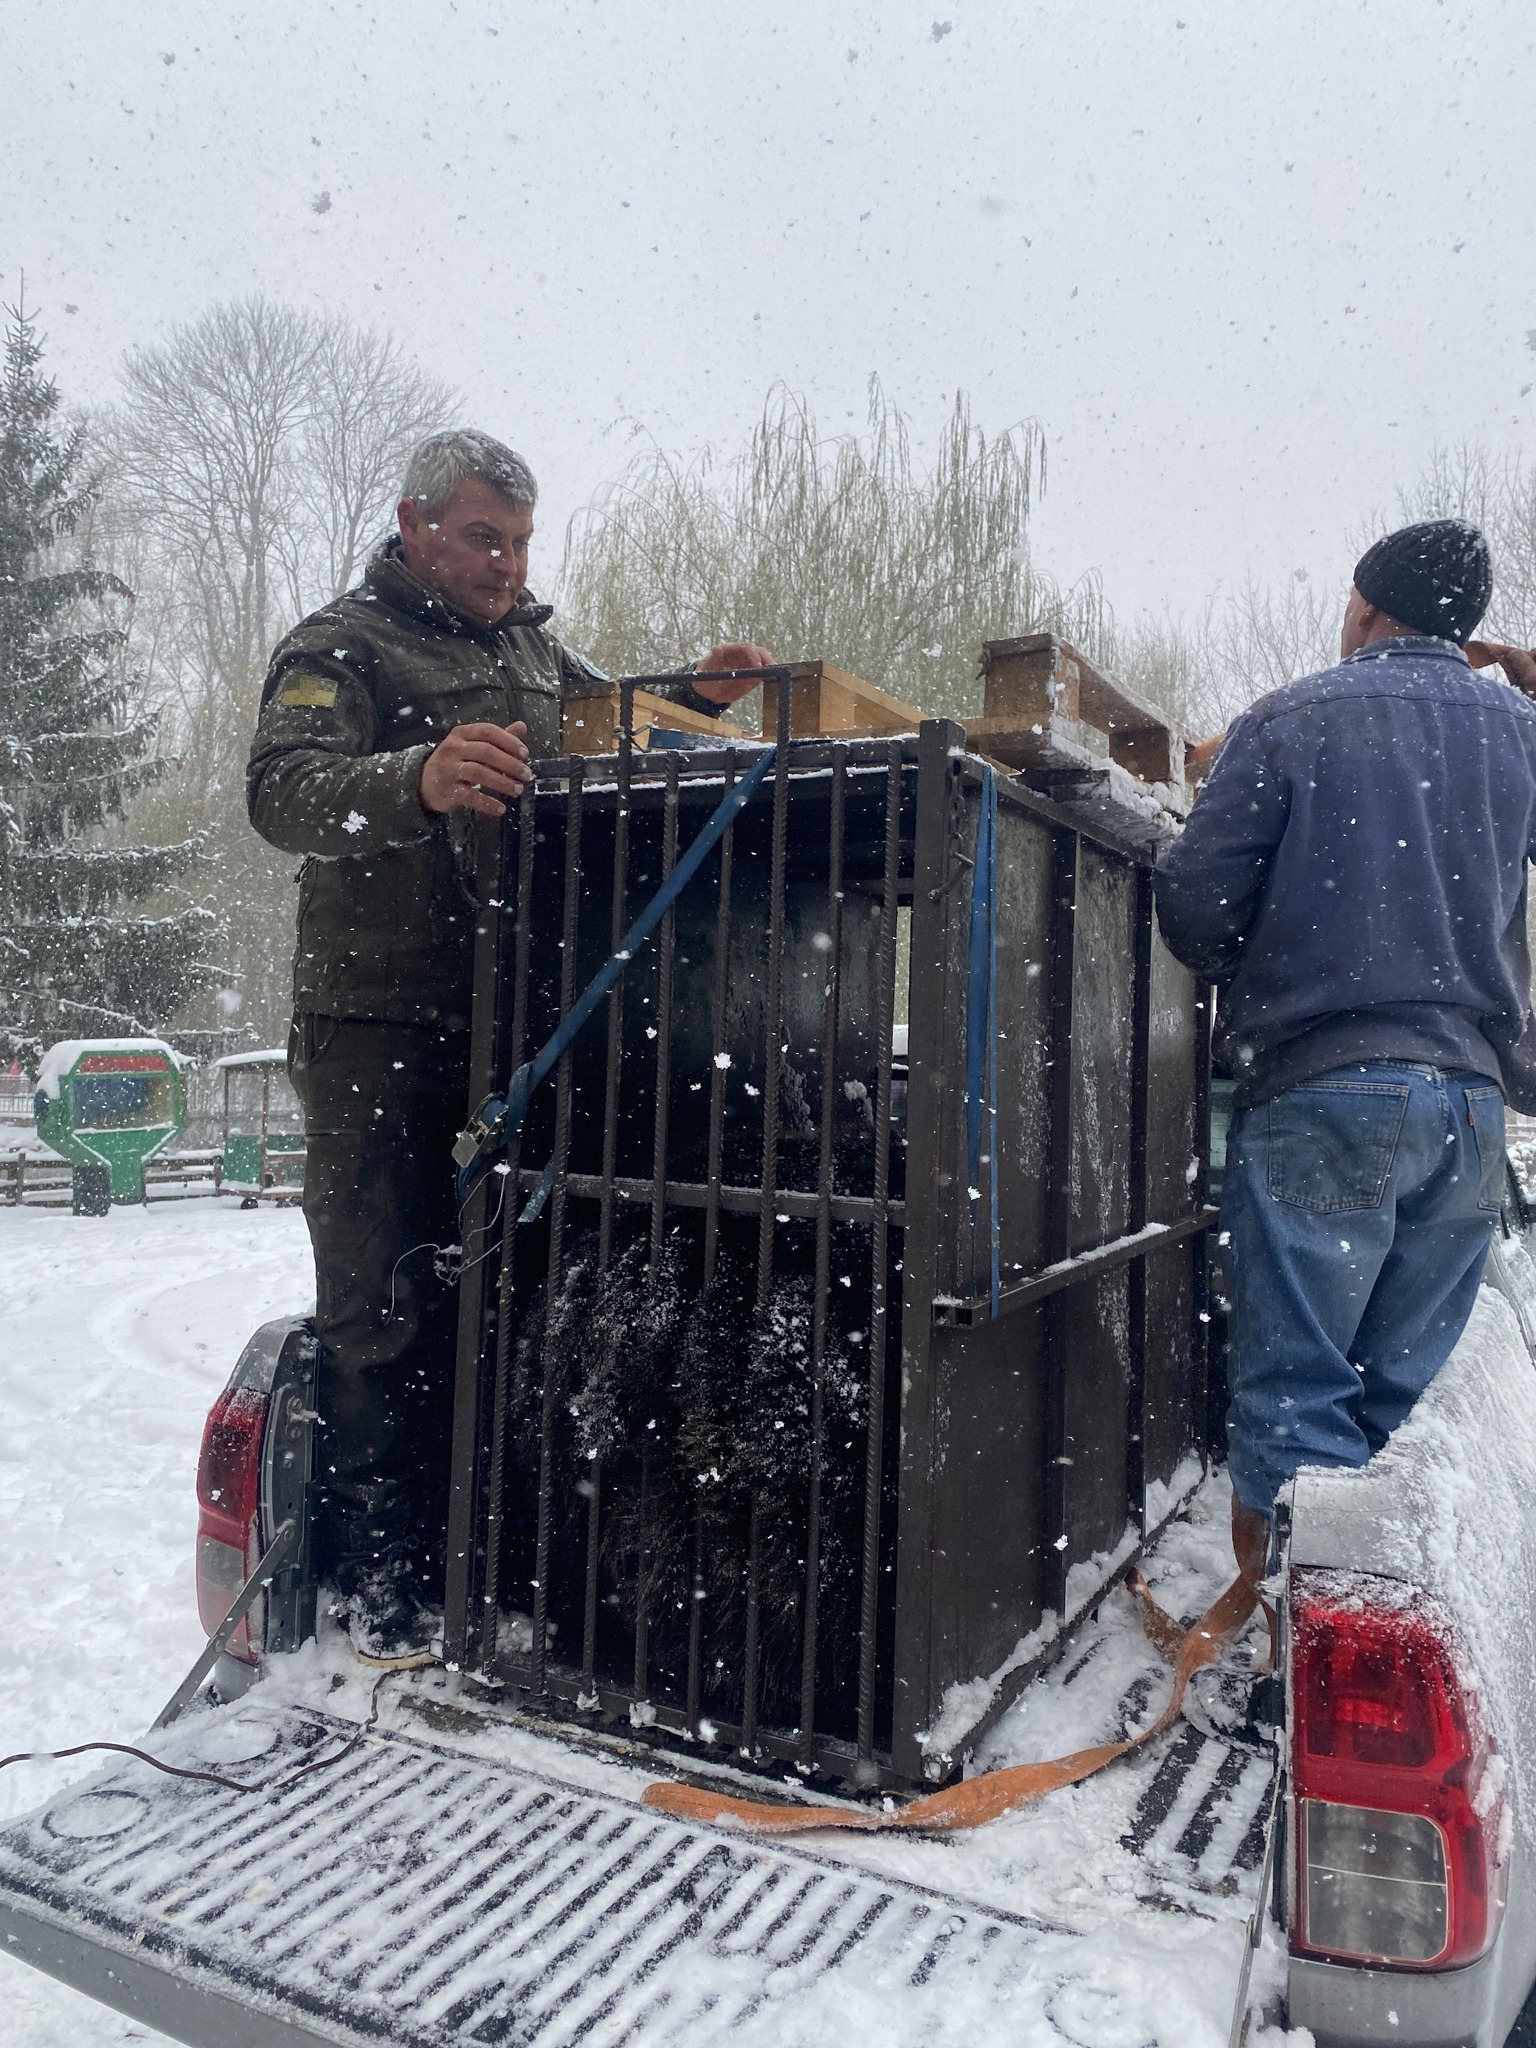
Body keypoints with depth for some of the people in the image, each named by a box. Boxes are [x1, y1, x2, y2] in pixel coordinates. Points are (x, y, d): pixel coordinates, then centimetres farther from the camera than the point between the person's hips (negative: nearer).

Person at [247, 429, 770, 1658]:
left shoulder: (535, 648, 17)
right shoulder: (342, 647, -4)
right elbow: (284, 791, -21)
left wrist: (696, 697, 6)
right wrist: (419, 780, -42)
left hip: (512, 1031, 6)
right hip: (379, 1035, -6)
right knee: (387, 1309, -1)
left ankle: (469, 1564, 28)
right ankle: (378, 1589, 14)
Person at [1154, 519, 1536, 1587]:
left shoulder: (1290, 719, 1)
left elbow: (1196, 901, -5)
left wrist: (1253, 985, 14)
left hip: (1321, 1094, -5)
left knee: (1296, 1392, -1)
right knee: (1401, 1394, 12)